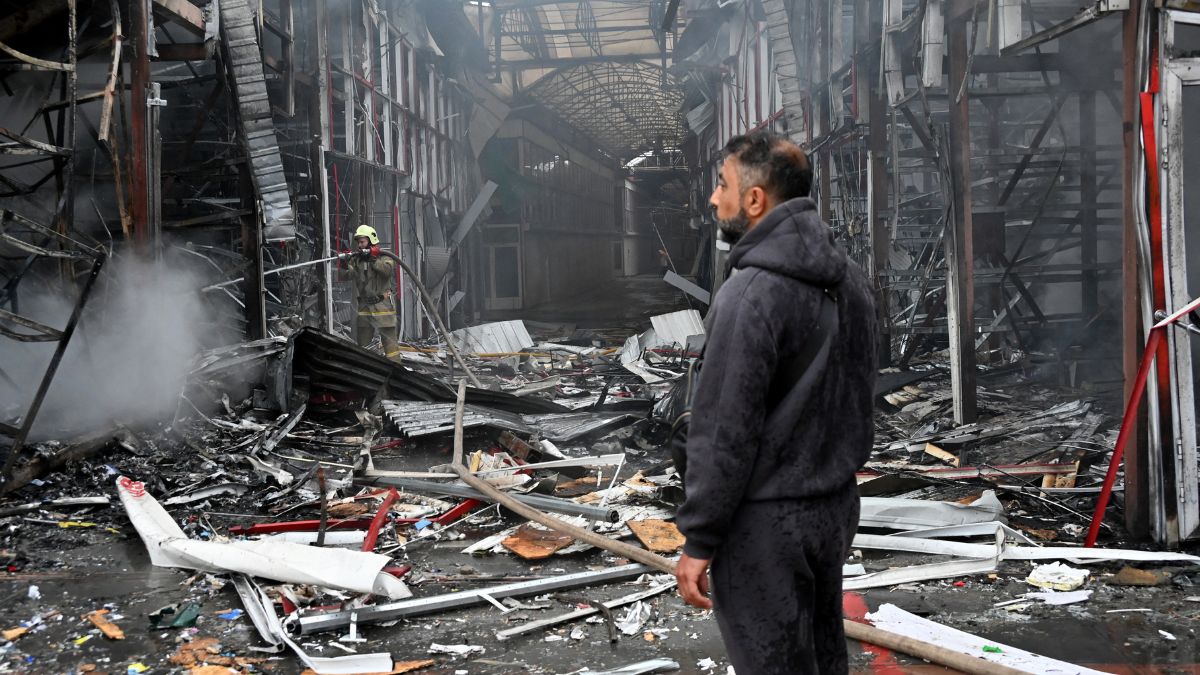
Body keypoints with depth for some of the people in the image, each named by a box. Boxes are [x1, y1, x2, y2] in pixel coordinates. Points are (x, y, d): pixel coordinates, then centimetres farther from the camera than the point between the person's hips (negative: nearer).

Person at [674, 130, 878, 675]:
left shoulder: (752, 293, -22)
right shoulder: (849, 277, 6)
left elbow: (725, 430, -22)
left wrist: (698, 539, -15)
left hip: (766, 521, -8)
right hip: (836, 506, 9)